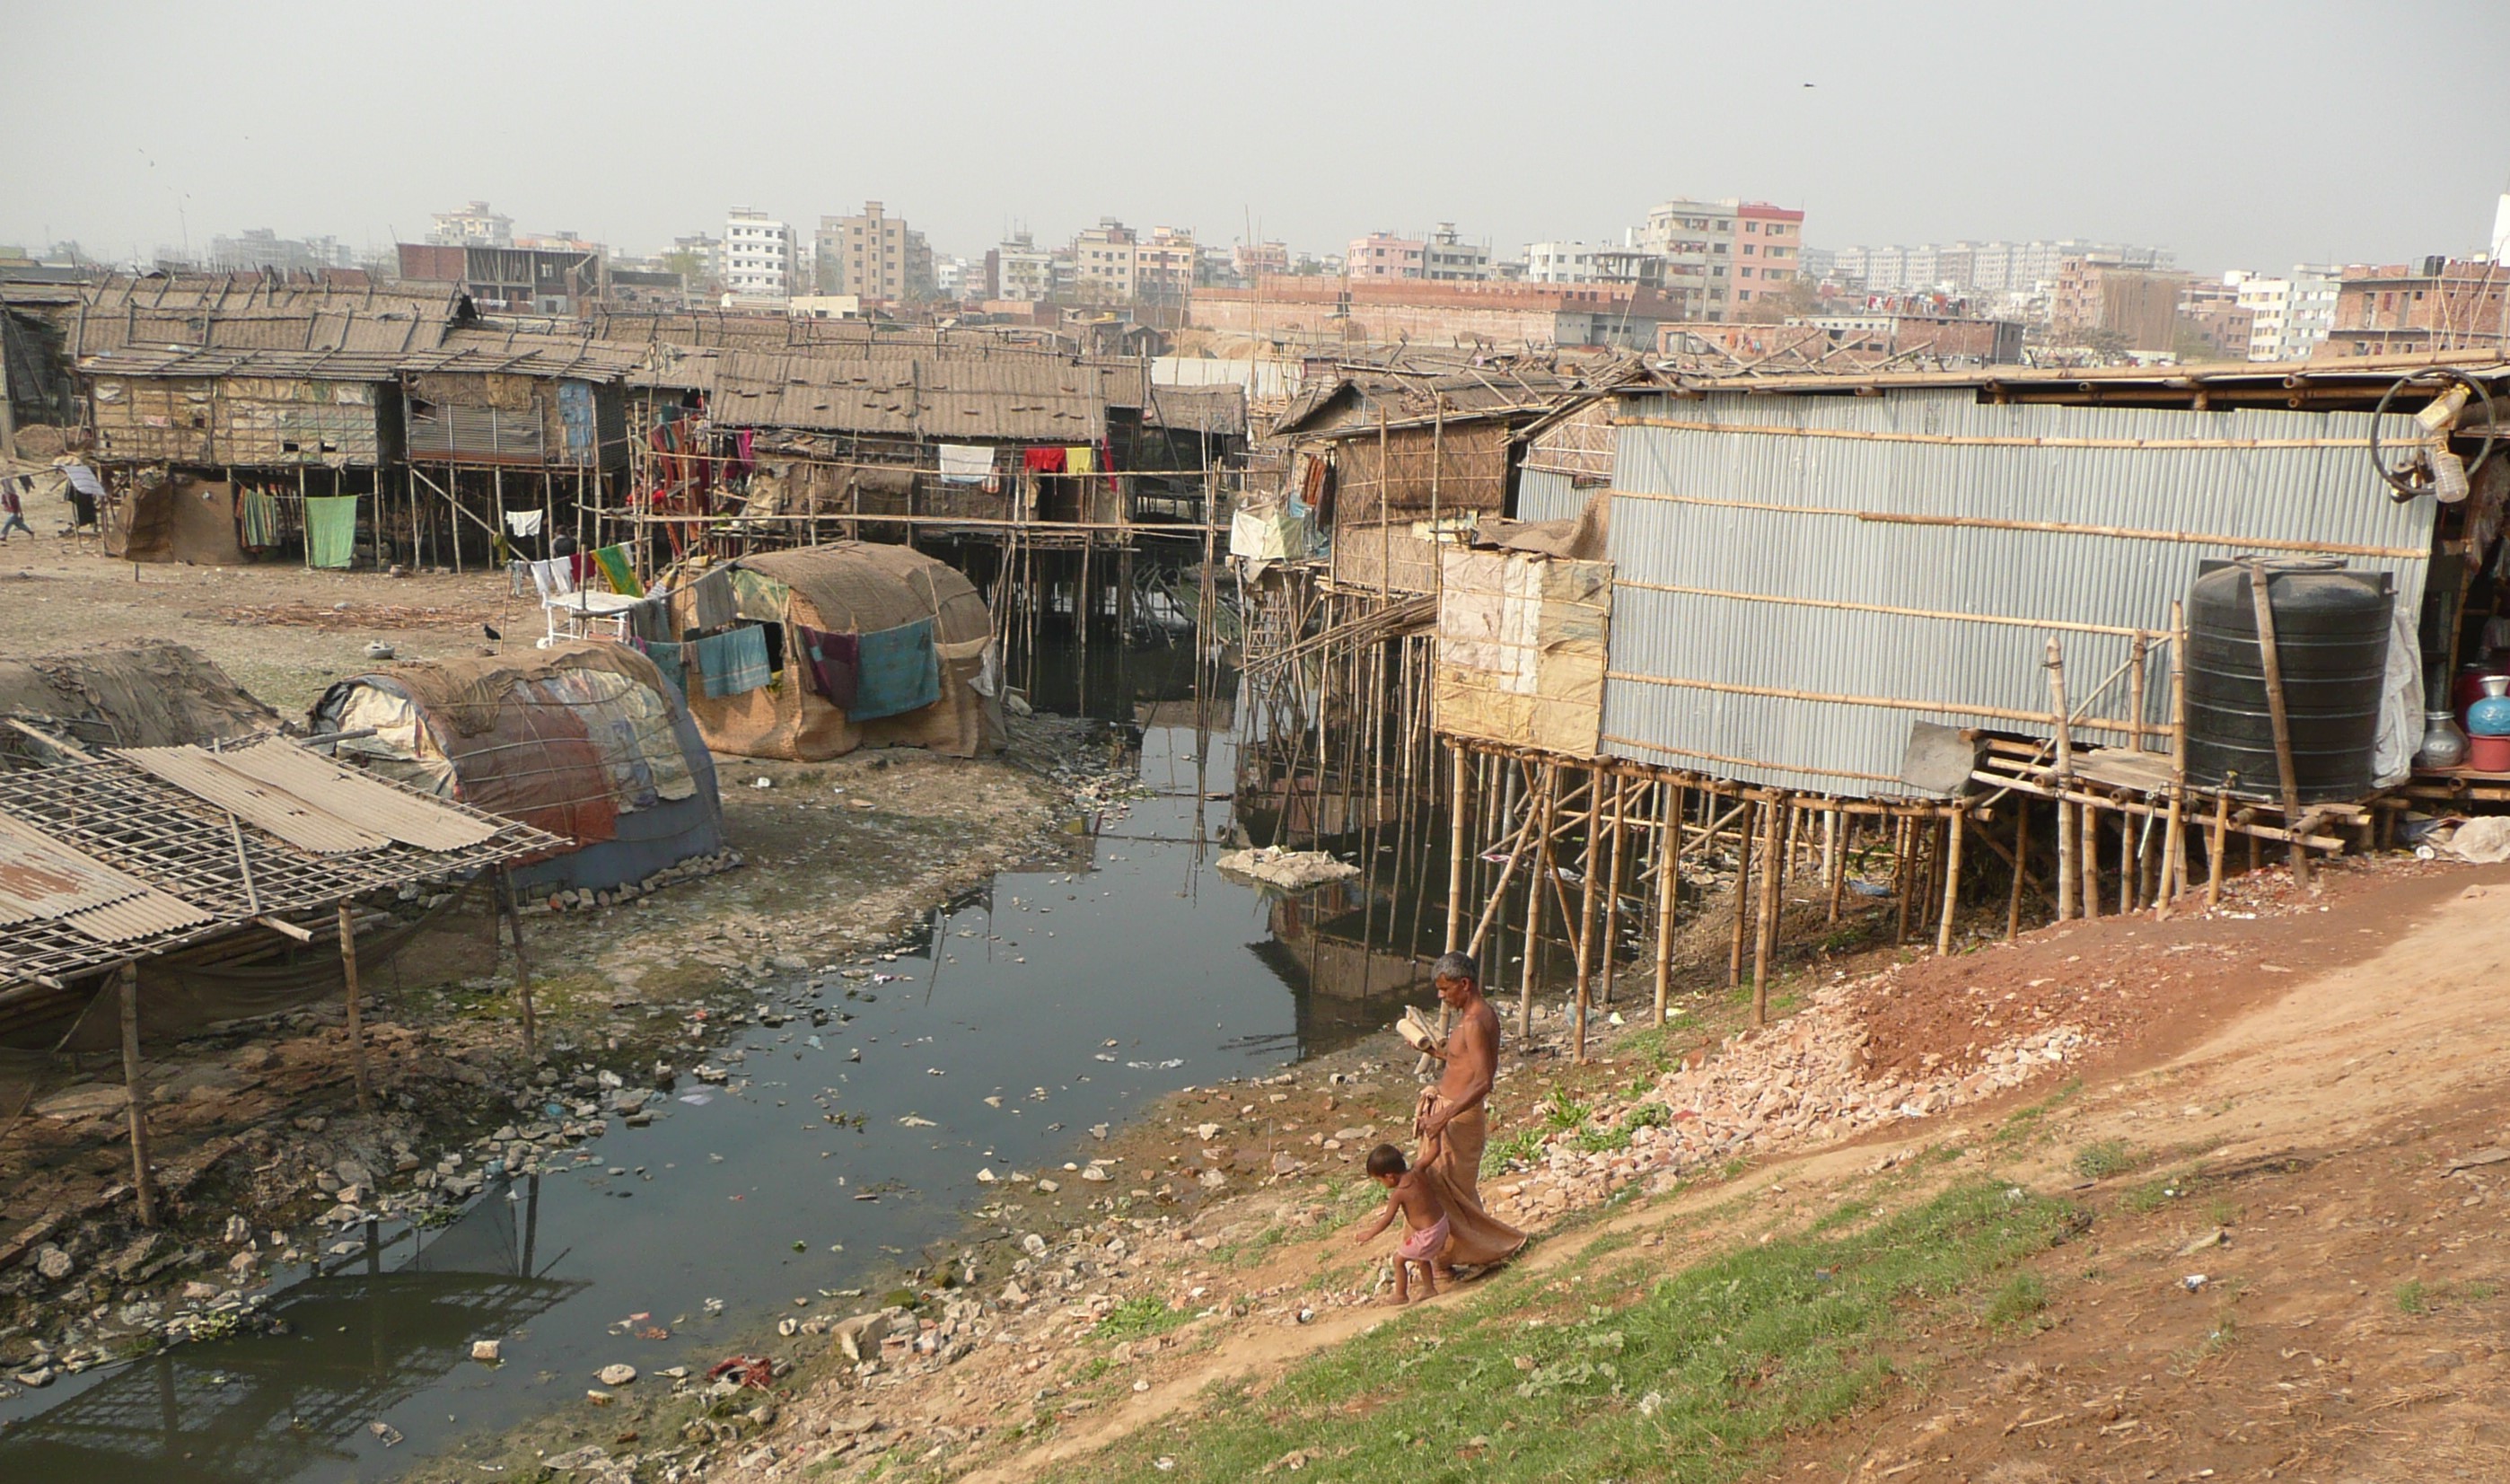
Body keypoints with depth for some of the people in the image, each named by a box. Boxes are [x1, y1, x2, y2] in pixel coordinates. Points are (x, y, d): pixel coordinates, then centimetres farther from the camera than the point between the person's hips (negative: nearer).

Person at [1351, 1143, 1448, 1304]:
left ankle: (1401, 1295, 16)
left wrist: (1369, 1234, -2)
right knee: (1421, 1256, 29)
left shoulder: (1399, 1193, -21)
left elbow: (1387, 1220, -15)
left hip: (1428, 1234, -7)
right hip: (1442, 1223, 8)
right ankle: (1429, 1288, 38)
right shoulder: (1418, 1174, -7)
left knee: (1399, 1259, 9)